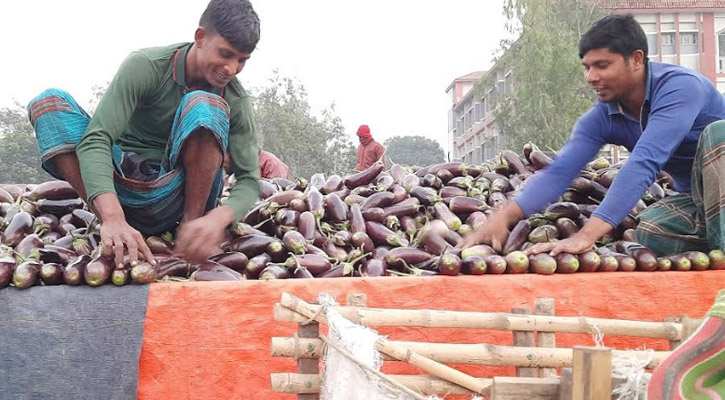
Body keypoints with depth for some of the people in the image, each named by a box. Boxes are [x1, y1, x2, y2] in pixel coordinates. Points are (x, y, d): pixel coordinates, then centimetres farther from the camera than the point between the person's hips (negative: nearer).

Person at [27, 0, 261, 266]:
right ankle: (114, 234, -26)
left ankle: (190, 225, -18)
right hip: (123, 192, 1)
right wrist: (113, 218, -43)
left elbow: (249, 180, -11)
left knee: (205, 107, -26)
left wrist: (220, 217, -36)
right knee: (49, 102, -21)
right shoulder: (145, 66, -14)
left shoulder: (235, 101, -8)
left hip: (179, 200, 0)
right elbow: (95, 139, -26)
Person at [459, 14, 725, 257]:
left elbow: (644, 163, -41)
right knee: (652, 232, -28)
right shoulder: (602, 118, -9)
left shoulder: (679, 86, -29)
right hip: (694, 199, 4)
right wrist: (503, 217, -37)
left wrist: (587, 236, -50)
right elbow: (560, 171, -19)